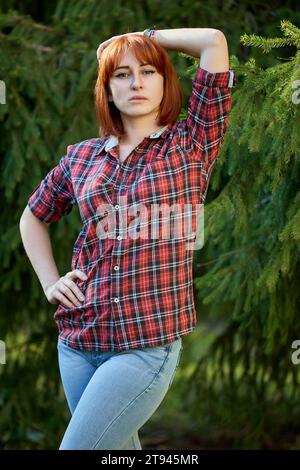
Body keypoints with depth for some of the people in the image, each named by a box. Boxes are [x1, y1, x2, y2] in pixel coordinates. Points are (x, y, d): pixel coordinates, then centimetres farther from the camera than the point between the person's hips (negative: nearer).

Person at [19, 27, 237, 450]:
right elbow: (33, 217, 24)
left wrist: (146, 36, 2)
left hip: (147, 346, -5)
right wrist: (50, 282, 10)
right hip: (76, 341, 5)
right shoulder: (81, 156, 8)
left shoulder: (191, 145, -2)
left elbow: (214, 41, -12)